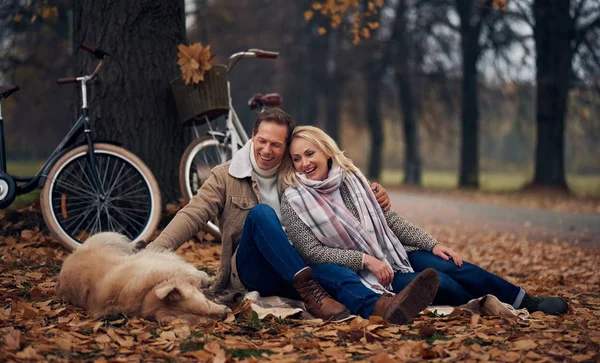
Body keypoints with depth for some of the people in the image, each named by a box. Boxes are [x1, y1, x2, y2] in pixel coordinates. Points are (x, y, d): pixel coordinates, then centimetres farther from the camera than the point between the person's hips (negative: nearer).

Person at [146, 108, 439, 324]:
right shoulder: (225, 177, 4)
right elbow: (192, 216, -6)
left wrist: (373, 198, -5)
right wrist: (154, 252, -21)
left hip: (296, 272, 3)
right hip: (250, 273, -2)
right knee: (261, 212, -30)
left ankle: (380, 307, -61)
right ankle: (312, 295, -45)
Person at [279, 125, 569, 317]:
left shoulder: (350, 176, 3)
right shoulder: (294, 201, -11)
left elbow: (389, 219, 7)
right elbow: (312, 252, -14)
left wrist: (432, 244, -2)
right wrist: (365, 259, -23)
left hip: (392, 253, 5)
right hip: (358, 272, -5)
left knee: (457, 268, -13)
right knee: (439, 284, -25)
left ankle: (528, 303, 0)